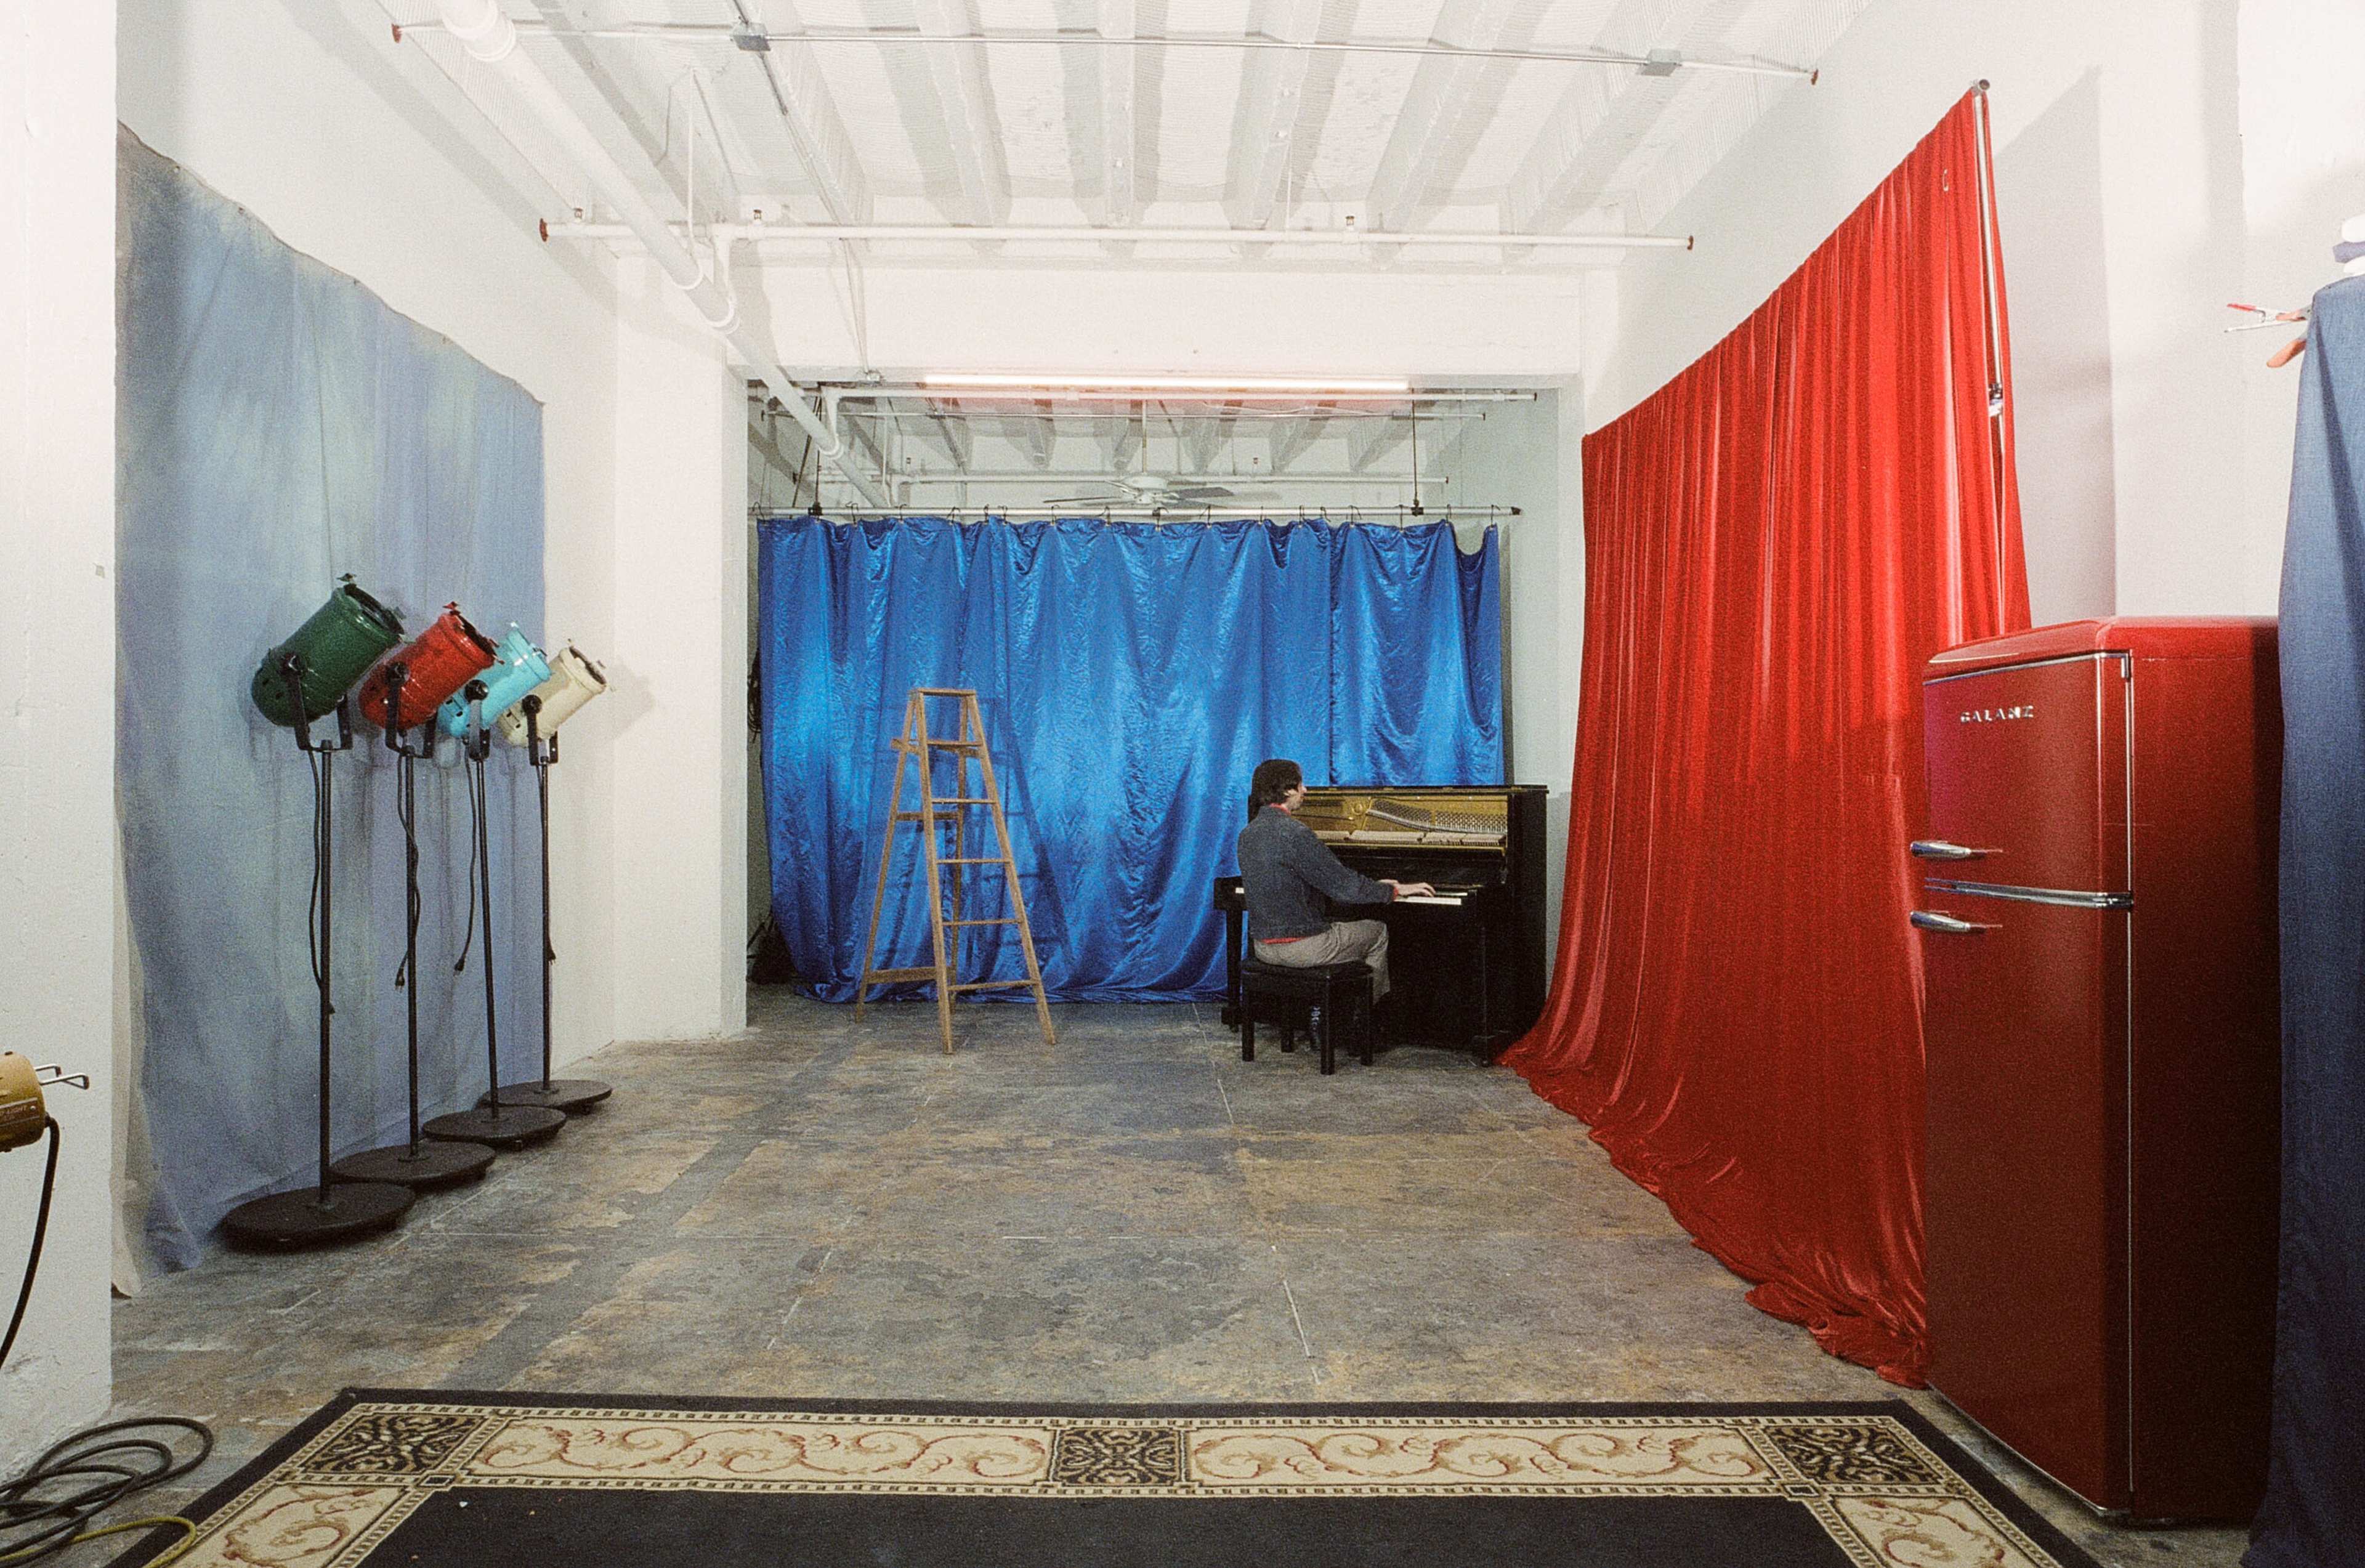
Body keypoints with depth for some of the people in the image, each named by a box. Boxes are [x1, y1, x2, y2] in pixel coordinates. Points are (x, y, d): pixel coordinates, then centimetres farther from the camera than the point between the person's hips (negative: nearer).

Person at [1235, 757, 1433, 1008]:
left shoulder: (1248, 834, 6)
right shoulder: (1294, 834, -22)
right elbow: (1343, 886, -19)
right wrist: (1394, 890, -4)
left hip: (1263, 946, 8)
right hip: (1300, 947, -8)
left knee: (1334, 927, 34)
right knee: (1378, 932, 15)